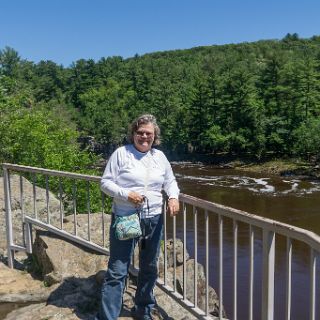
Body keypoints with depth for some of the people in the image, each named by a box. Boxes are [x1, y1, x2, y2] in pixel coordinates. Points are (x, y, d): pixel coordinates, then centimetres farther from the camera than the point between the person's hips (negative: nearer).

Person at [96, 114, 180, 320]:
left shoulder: (160, 156, 9)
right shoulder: (121, 153, -4)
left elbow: (170, 181, 17)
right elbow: (106, 182, -5)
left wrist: (173, 197, -3)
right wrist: (126, 194, -20)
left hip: (154, 219, 5)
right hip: (125, 218, -5)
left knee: (150, 268, 17)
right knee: (118, 270, -5)